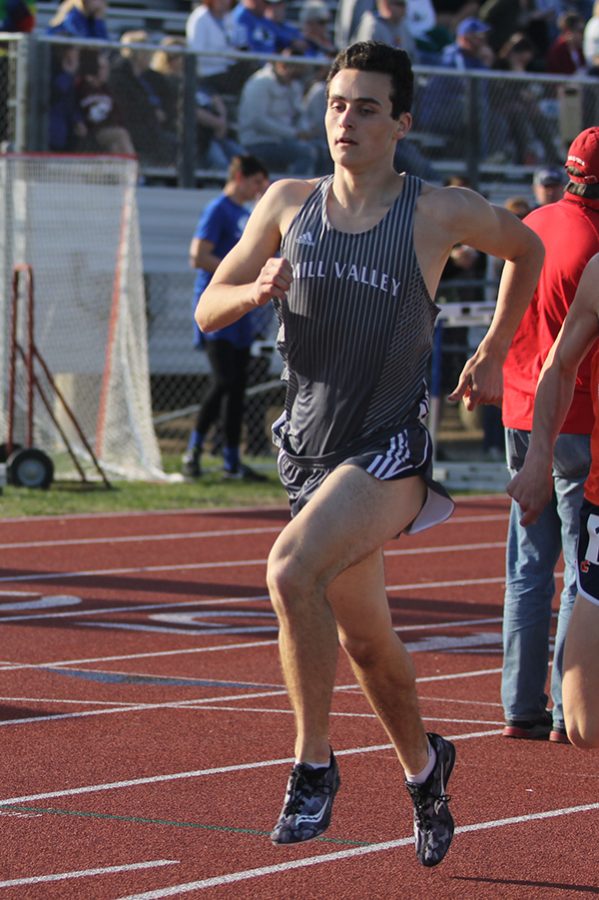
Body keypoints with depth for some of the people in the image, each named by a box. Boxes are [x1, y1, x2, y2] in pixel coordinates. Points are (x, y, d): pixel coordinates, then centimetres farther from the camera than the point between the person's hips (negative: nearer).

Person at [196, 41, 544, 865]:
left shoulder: (439, 212, -6)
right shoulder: (289, 203, 4)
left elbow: (525, 248, 14)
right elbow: (207, 311, 6)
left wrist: (492, 354, 13)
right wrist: (256, 291, -16)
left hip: (393, 450, -5)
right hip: (311, 447, 5)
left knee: (292, 571, -30)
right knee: (364, 638, 17)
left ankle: (313, 765, -18)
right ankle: (423, 766, 43)